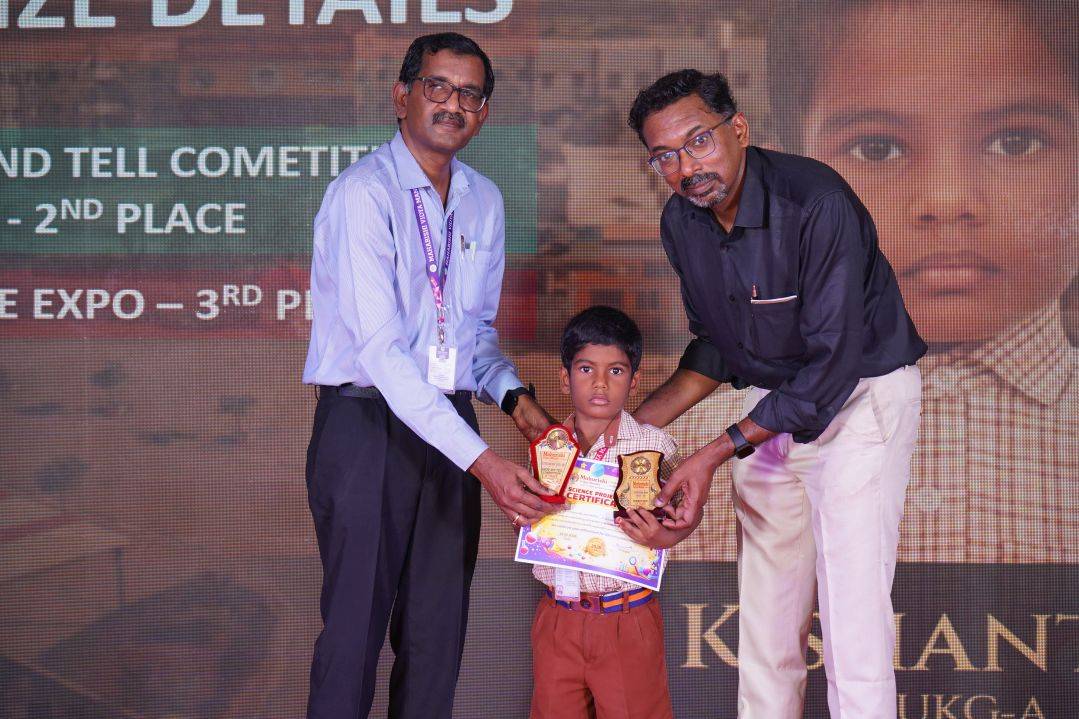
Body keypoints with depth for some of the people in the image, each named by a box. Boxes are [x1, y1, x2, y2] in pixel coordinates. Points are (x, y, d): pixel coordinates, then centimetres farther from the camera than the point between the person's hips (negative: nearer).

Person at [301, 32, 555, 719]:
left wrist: (515, 397, -3)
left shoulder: (484, 200, 10)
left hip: (450, 426, 6)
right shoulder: (363, 193, -13)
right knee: (355, 629, -4)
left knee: (438, 633, 9)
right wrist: (483, 460, -27)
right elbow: (380, 350, -21)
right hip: (368, 424, -6)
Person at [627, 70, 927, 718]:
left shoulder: (817, 202, -26)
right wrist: (635, 422, 0)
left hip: (862, 393, -6)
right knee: (765, 604, 8)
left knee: (851, 602, -13)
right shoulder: (682, 223, -3)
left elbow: (833, 362, -27)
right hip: (770, 405, 7)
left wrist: (717, 454, -28)